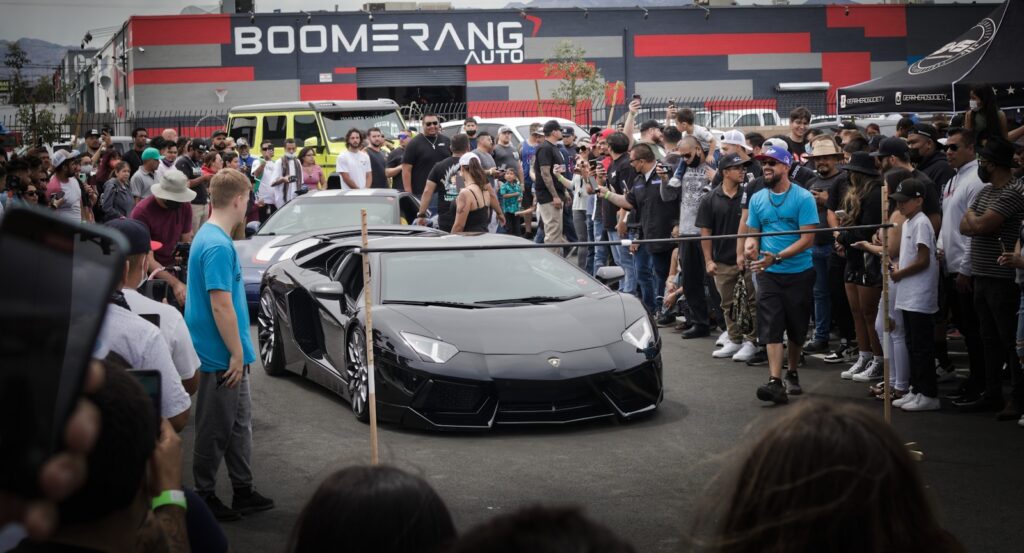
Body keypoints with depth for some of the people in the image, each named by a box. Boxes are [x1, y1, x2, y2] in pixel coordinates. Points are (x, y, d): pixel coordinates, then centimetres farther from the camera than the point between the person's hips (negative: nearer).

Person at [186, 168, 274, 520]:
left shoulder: (209, 237, 10)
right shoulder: (218, 246, -22)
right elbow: (221, 306, -24)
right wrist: (237, 354, -18)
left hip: (227, 357, 10)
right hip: (221, 356, -10)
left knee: (240, 423, 17)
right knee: (216, 429, 3)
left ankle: (244, 492, 26)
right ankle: (205, 497, 15)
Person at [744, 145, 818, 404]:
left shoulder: (803, 198, -8)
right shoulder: (757, 199, 6)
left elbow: (807, 238, -14)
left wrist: (776, 257, -23)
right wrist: (750, 246, -12)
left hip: (799, 272, -2)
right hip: (769, 274, 2)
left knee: (796, 328, 10)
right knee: (771, 327, -10)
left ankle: (792, 375, 29)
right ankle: (775, 382, -15)